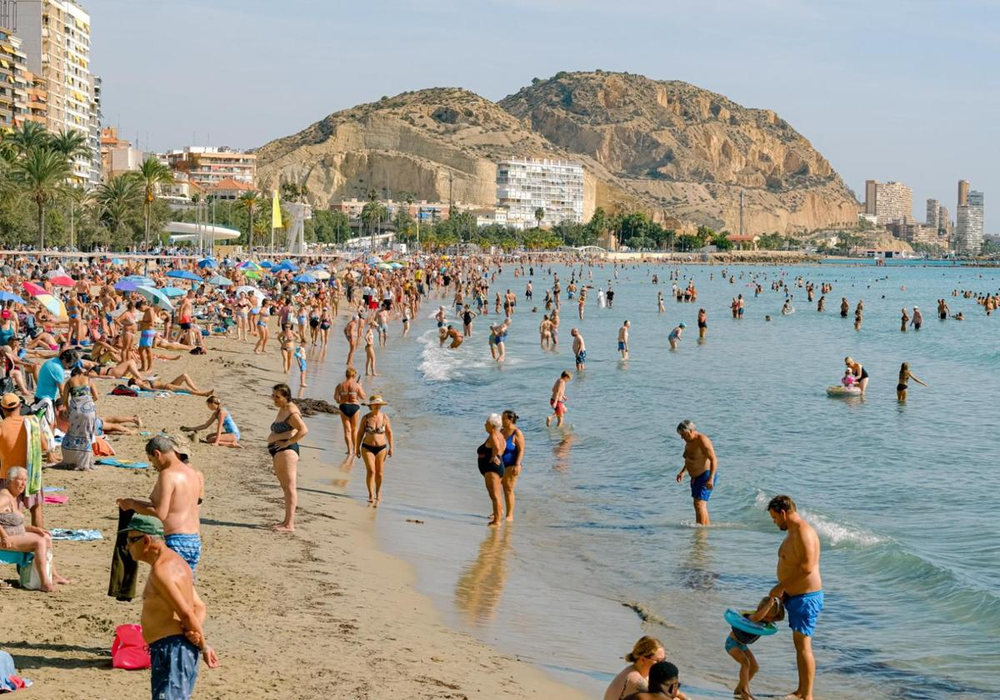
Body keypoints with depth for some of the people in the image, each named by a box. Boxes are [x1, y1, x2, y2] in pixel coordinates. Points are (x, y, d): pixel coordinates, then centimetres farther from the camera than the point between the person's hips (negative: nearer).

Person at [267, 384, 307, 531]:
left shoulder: (291, 412, -15)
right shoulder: (282, 410, 17)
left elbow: (303, 430, -27)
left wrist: (287, 442, -22)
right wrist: (272, 443, 15)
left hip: (286, 451, -11)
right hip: (278, 452, 11)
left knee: (289, 487, -9)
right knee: (285, 487, 14)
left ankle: (289, 524, -9)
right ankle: (287, 521, 21)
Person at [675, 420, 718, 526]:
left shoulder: (702, 441, -21)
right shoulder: (689, 442, 8)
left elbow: (714, 459, -25)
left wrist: (711, 478, -32)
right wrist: (682, 472, 16)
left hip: (706, 476, -10)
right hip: (696, 477, 10)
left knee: (699, 504, -16)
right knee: (700, 505, 13)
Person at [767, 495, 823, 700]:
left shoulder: (803, 532, -19)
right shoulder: (793, 532, 14)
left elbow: (806, 567, -26)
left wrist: (780, 587, -19)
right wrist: (784, 590, 9)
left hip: (806, 597, -10)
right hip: (795, 596, 10)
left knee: (803, 645, -7)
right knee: (799, 644, 16)